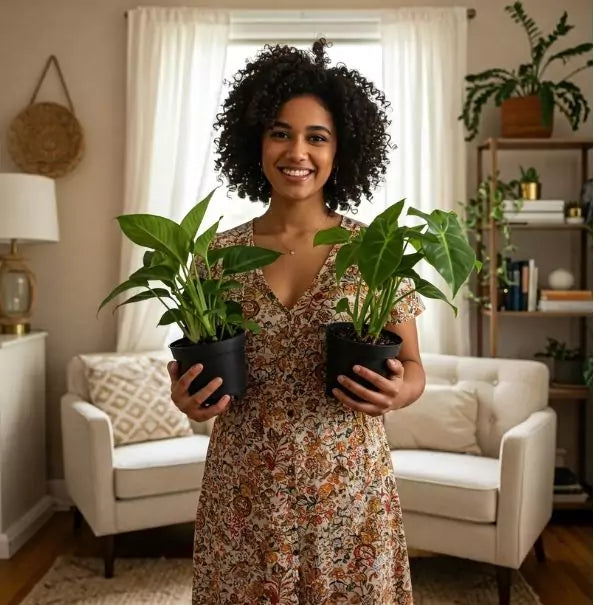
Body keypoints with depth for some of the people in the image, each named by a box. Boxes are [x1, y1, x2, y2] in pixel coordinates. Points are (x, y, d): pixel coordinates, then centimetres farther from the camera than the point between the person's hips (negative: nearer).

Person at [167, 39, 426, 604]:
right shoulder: (219, 253, -2)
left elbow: (413, 368, 1)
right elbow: (198, 371, 7)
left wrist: (398, 390, -20)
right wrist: (188, 398, -14)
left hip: (347, 489, -1)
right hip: (242, 490, 2)